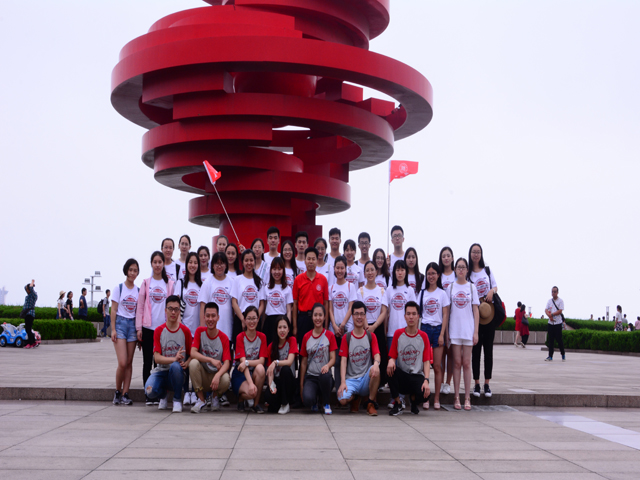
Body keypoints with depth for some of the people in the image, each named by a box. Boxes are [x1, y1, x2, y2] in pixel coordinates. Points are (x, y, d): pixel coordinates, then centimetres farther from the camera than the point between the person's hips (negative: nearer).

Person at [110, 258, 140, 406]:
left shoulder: (138, 290, 9)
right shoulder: (119, 288, 0)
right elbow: (113, 310, -1)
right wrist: (113, 329, -7)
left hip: (133, 324, 3)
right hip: (120, 323, -3)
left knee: (129, 362, 2)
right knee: (122, 363, -12)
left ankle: (125, 394, 6)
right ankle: (117, 392, 6)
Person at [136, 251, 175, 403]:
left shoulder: (170, 284, 8)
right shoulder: (146, 283, 8)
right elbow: (140, 306, 6)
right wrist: (139, 327, 0)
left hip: (164, 327, 0)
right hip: (148, 327, 0)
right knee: (147, 361, 1)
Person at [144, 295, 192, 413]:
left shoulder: (185, 331, 1)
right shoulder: (158, 331, 1)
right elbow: (157, 358, -8)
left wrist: (186, 363, -19)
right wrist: (174, 358, -26)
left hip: (177, 372, -1)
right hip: (161, 371, 1)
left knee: (175, 366, -38)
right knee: (150, 391, -31)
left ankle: (177, 400, -14)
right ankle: (162, 395, 11)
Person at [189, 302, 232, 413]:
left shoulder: (224, 338, -7)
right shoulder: (200, 331, -3)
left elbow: (227, 363, -15)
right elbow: (192, 353, -15)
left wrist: (217, 375, -36)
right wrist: (211, 360, -28)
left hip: (216, 374, -1)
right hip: (202, 375, 1)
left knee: (226, 380, -34)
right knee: (193, 363, -30)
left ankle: (216, 397, 4)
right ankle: (201, 399, -13)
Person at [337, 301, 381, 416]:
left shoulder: (371, 336, 7)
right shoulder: (346, 337, 5)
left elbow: (376, 355, -6)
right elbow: (343, 360, -2)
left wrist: (376, 363, -33)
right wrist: (343, 382, -16)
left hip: (366, 378, 0)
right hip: (351, 379, 0)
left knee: (375, 370, -35)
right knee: (342, 400, -30)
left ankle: (371, 403, -12)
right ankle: (355, 397, 11)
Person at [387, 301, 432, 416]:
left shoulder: (423, 336, 3)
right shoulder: (398, 333, 4)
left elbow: (426, 360, -1)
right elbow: (392, 356, 4)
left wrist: (426, 380, -17)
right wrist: (391, 361, -23)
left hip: (417, 376, -1)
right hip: (401, 375, 1)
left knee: (425, 395, -32)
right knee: (391, 369, -33)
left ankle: (413, 399, 11)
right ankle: (397, 404, -14)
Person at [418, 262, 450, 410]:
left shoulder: (442, 293, 4)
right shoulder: (422, 293, 10)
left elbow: (445, 316, 1)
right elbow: (418, 314, 10)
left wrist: (442, 334, -7)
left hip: (438, 329, -2)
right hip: (424, 329, 2)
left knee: (437, 366, -1)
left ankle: (436, 398, 5)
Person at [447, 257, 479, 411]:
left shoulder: (472, 287, 6)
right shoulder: (450, 287, 7)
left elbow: (476, 311, 4)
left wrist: (476, 332, -2)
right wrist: (446, 330, 0)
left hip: (468, 330, 0)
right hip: (454, 330, 0)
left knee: (466, 363, 0)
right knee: (457, 363, 1)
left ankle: (467, 398, 5)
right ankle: (457, 397, 5)